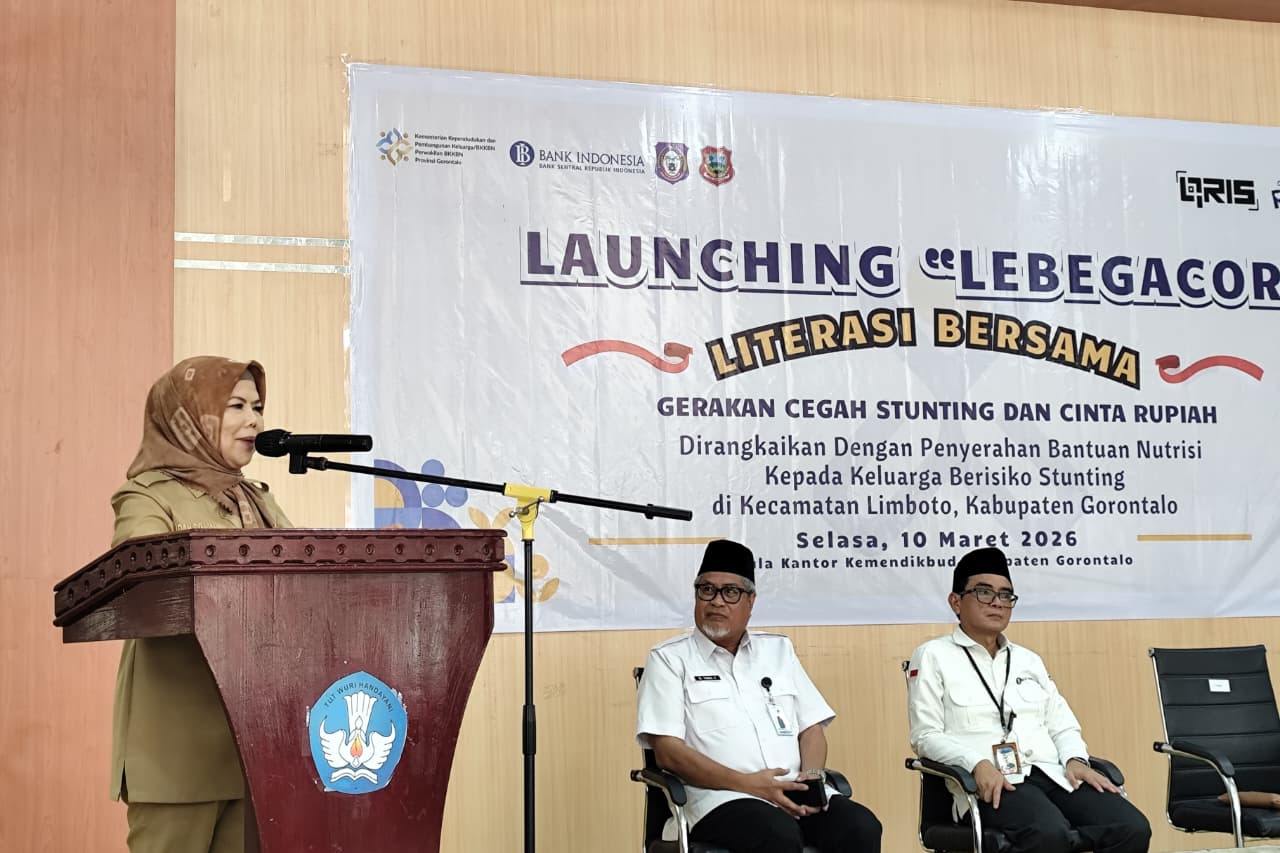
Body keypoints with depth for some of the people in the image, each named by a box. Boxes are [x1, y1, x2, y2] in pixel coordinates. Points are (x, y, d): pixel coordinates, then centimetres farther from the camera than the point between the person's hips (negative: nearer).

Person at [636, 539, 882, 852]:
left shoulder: (778, 649, 21)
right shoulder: (669, 659, 6)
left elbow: (811, 728, 18)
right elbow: (668, 752, -4)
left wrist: (811, 776, -5)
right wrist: (747, 784, -15)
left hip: (795, 792, 4)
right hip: (721, 796, -4)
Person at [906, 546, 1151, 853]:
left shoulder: (1028, 660, 26)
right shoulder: (932, 656, 8)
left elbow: (1063, 725, 21)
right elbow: (926, 735, -1)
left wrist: (1075, 760, -2)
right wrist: (978, 764, -18)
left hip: (1052, 773, 6)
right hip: (993, 784, -5)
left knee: (1133, 828, -22)